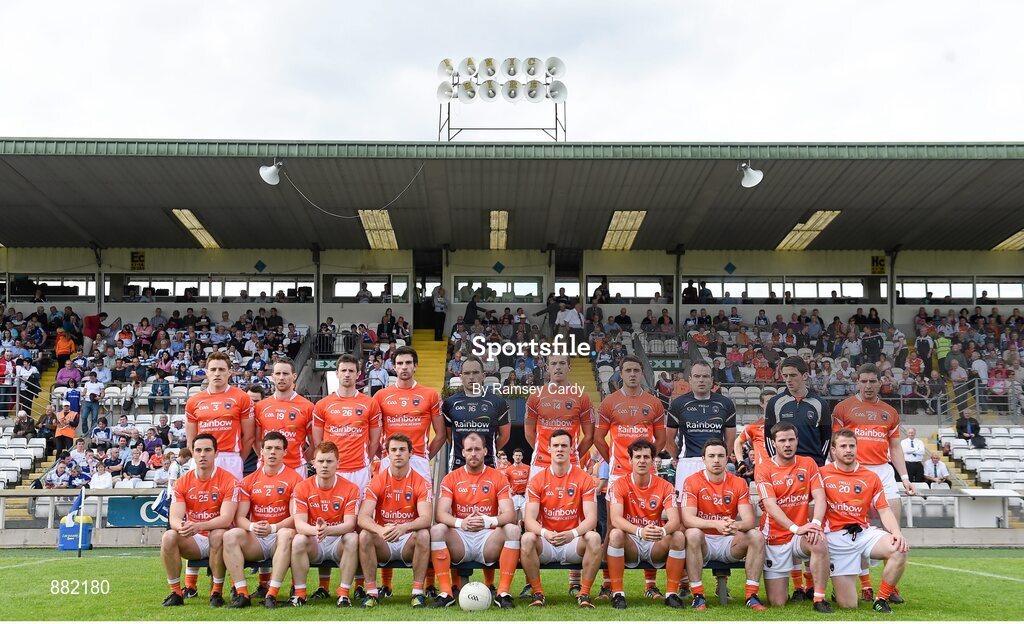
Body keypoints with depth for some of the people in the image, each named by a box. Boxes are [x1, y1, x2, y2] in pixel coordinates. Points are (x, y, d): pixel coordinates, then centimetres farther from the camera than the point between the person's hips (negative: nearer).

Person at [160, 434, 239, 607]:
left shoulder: (229, 481, -10)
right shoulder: (183, 482, 2)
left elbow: (226, 519, -20)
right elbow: (174, 517, -8)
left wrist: (198, 526, -37)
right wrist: (181, 526, -34)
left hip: (217, 539, -3)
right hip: (194, 540, 4)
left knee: (218, 535, -37)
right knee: (168, 537, -25)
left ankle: (216, 592, -22)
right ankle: (176, 592, -13)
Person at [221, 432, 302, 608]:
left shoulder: (294, 479, 1)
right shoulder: (249, 481, 11)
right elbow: (239, 517, 4)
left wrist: (273, 528, -23)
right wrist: (252, 527, -19)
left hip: (279, 537, -3)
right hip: (255, 540, 3)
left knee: (287, 534, -37)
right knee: (230, 535, -26)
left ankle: (271, 594, -38)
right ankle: (242, 594, -29)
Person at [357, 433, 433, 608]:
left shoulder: (421, 483, -5)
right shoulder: (377, 482, -3)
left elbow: (426, 518, -19)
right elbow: (363, 517, -15)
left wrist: (403, 527, -39)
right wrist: (381, 530, -37)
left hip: (409, 541, -1)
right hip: (383, 542, 1)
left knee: (424, 535, -31)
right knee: (364, 535, -28)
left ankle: (418, 592, -23)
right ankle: (371, 592, -20)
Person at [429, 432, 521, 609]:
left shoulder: (498, 478, 4)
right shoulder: (451, 478, 5)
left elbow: (509, 514, -9)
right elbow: (441, 514, -8)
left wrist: (490, 521, -31)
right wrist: (460, 523, -30)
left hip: (488, 538, 0)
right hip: (460, 539, 0)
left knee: (513, 529, -28)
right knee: (437, 530, -28)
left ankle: (503, 593, -25)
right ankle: (445, 593, -25)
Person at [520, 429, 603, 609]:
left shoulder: (584, 480, -1)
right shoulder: (537, 481, 1)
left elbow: (591, 518, -9)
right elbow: (529, 519, -8)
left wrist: (573, 533, -30)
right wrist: (544, 533, -30)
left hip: (573, 542, 0)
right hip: (546, 543, 0)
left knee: (594, 538, -31)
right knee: (527, 538, -31)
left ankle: (584, 593, -17)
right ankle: (537, 593, -15)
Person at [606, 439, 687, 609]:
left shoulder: (665, 486, -3)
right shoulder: (620, 485, -7)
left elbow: (674, 520, -15)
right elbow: (615, 518, -22)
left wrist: (663, 531, -40)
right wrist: (640, 531, -40)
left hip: (656, 545, 1)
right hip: (630, 544, -1)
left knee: (679, 536, -26)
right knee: (615, 534, -32)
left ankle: (672, 593, -15)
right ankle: (617, 593, -22)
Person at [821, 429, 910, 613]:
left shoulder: (871, 477, 10)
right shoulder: (823, 474, 3)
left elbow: (884, 510, 6)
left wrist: (896, 532, -11)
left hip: (864, 532, 3)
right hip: (836, 537, -3)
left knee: (899, 549, -29)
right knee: (848, 604, -10)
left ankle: (882, 600, -7)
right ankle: (837, 584, 30)